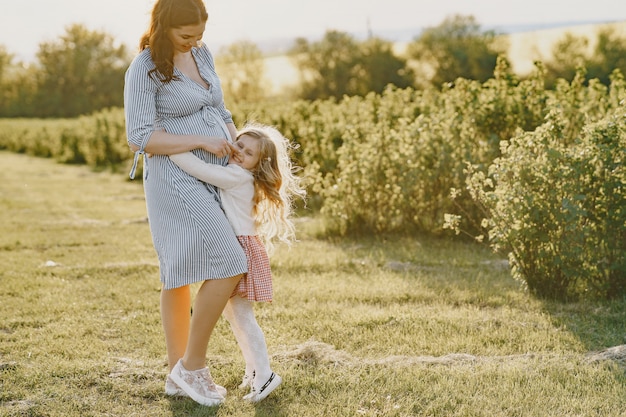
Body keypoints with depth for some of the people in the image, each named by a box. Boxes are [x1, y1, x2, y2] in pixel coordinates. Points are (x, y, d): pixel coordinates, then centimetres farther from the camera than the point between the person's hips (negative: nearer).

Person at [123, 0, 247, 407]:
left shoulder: (202, 53, 9)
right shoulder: (144, 69, -13)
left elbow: (220, 109, 19)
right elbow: (141, 137, -17)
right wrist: (201, 141, -19)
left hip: (210, 180, 8)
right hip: (177, 179, -8)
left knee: (182, 275, 12)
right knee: (228, 266, -15)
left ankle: (179, 375, 20)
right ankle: (192, 365, -2)